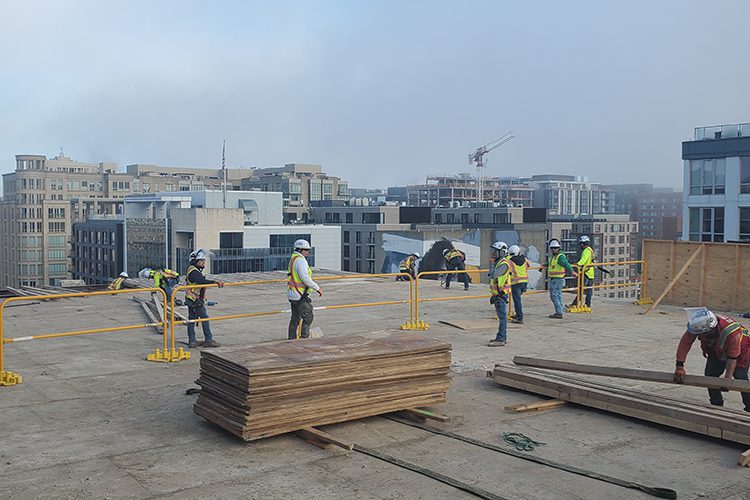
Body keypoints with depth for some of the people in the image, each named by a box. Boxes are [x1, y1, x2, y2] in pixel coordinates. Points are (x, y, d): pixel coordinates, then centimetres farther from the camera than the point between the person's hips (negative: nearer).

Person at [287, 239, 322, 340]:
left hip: (292, 295, 10)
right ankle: (304, 338, -2)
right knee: (308, 317, -3)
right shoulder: (300, 260, -16)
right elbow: (305, 278, -23)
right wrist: (317, 288, -15)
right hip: (300, 295, -10)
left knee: (295, 318, 15)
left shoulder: (293, 259, 16)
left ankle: (292, 339, 20)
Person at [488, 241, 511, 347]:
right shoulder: (497, 263, 17)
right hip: (497, 294, 10)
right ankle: (502, 337, 22)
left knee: (502, 317, -8)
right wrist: (493, 295, 25)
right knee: (501, 317, 14)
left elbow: (494, 275, -30)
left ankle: (501, 340, -8)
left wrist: (491, 270, -9)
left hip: (501, 295, -10)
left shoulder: (504, 264, -16)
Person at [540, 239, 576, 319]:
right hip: (553, 280, 10)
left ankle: (559, 313, -12)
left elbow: (566, 264, -35)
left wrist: (572, 271, -48)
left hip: (558, 280, -10)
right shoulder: (553, 257, 13)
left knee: (554, 296, -13)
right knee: (558, 296, 15)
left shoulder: (560, 257, -17)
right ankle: (558, 312, 22)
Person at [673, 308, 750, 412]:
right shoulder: (698, 325, -33)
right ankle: (717, 406, 14)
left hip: (740, 350, -5)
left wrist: (727, 378, -28)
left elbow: (732, 357, -33)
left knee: (740, 377, -13)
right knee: (710, 374, -1)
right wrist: (679, 366, -26)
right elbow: (685, 343, -26)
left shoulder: (731, 332, -44)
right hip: (717, 351, 5)